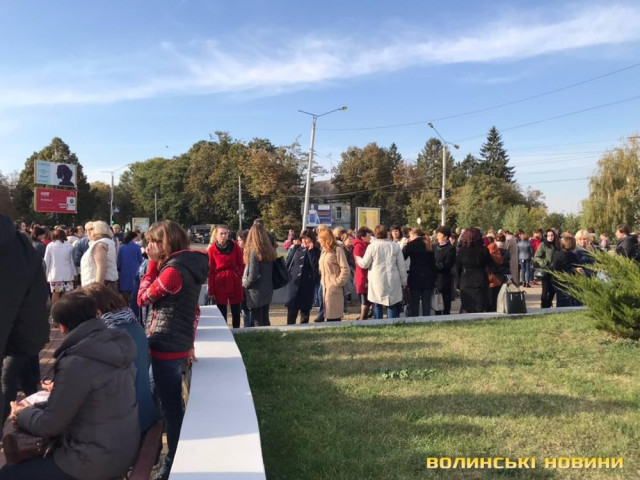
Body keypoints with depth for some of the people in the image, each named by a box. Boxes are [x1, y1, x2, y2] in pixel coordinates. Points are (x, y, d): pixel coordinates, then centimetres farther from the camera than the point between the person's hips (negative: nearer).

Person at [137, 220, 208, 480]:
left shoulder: (173, 270, -21)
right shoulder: (190, 265, 7)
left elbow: (143, 298, -9)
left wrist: (153, 263, -7)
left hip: (166, 347, -9)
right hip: (180, 345, 9)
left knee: (170, 407, 5)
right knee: (173, 404, 22)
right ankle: (180, 457, 36)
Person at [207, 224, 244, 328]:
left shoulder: (235, 246, -1)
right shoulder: (212, 249, -4)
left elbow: (241, 264, 6)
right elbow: (210, 271, -2)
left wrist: (239, 276, -9)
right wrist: (211, 291, -4)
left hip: (234, 282, 1)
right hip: (219, 283, -1)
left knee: (236, 311, 9)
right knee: (221, 311, 6)